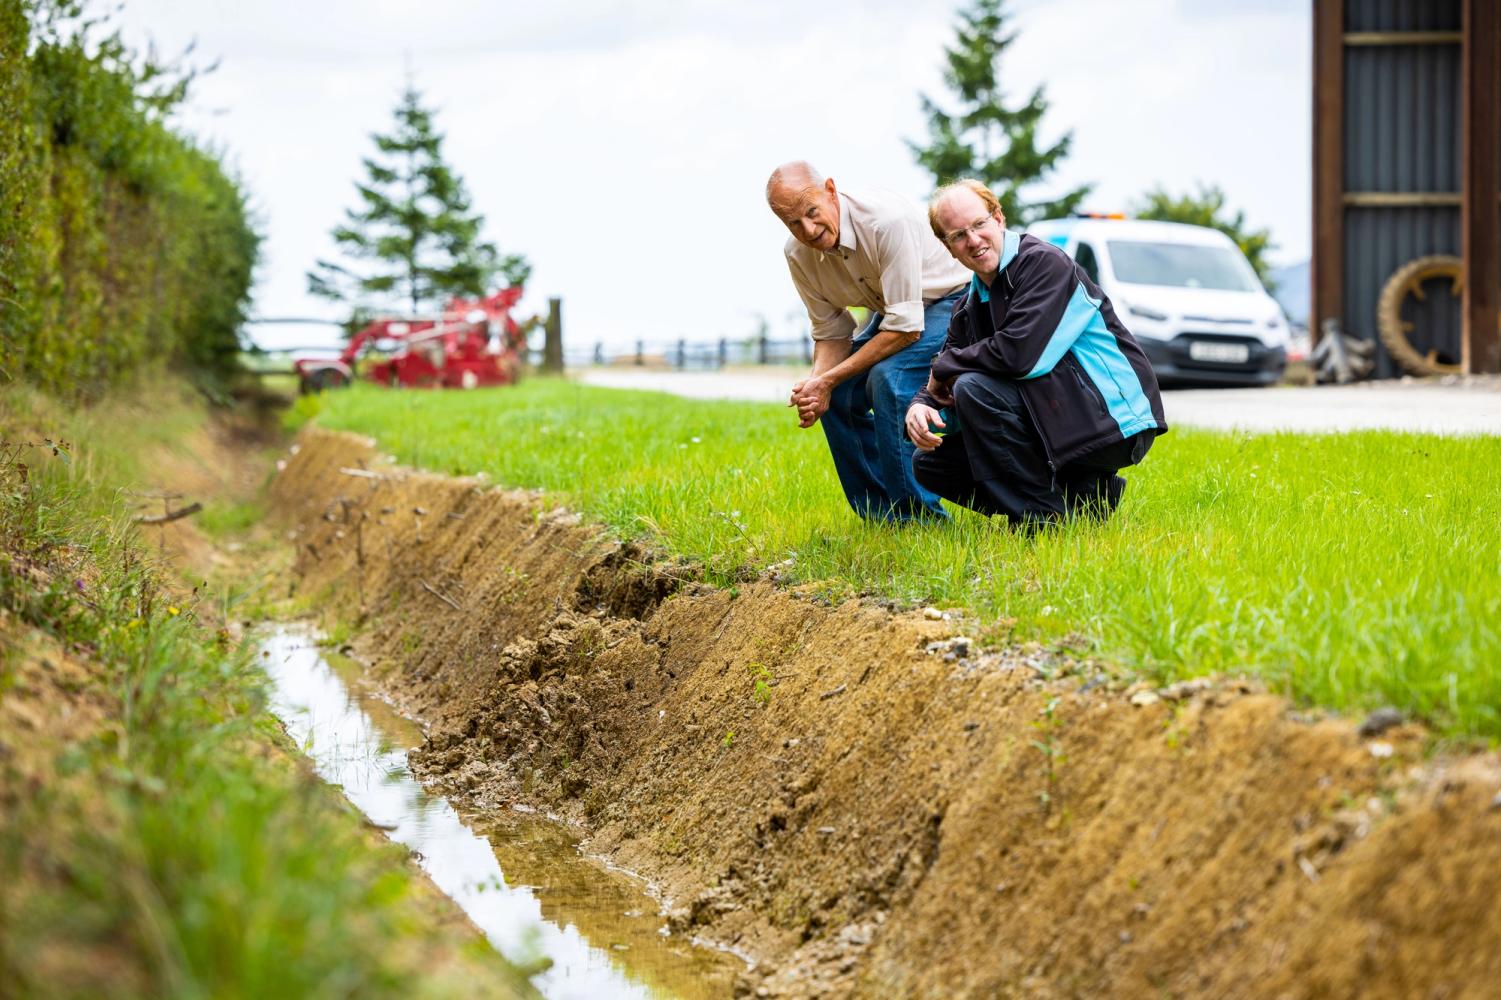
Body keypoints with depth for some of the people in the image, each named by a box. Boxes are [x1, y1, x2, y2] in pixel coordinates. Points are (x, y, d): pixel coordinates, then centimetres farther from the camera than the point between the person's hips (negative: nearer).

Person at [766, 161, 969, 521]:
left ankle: (918, 517, -19)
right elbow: (831, 333, -1)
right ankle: (880, 517, 7)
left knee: (888, 376, -29)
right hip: (892, 312, 8)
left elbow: (906, 329, -32)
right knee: (837, 395, -7)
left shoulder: (889, 220, -35)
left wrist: (829, 379, -29)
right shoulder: (798, 254, -12)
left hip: (950, 299, -8)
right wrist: (817, 382, -24)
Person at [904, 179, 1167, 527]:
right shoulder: (969, 307, 11)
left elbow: (1019, 354, -27)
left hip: (1114, 420, -9)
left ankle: (1047, 519, -15)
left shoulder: (1044, 262, -15)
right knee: (929, 462, 6)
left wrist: (944, 368, -11)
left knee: (975, 388, -25)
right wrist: (920, 407, -17)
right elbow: (939, 385, 9)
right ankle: (1082, 496, 7)